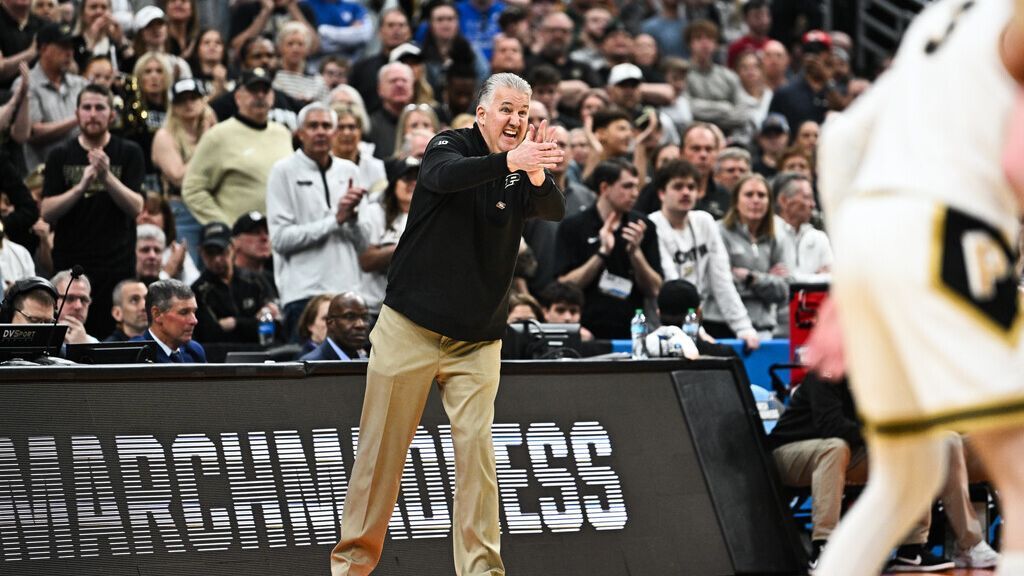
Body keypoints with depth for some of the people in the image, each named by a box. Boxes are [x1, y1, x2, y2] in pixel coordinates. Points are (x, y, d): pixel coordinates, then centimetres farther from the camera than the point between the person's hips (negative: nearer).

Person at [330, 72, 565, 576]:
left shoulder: (521, 176, 4)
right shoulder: (451, 146, -7)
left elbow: (554, 211, -15)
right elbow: (443, 176, -31)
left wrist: (536, 175, -37)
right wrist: (510, 161, -46)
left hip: (477, 341, 3)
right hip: (411, 328, -3)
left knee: (475, 448, -9)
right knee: (382, 447, 2)